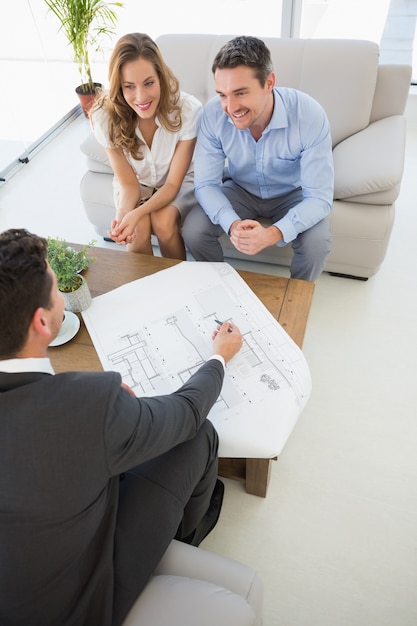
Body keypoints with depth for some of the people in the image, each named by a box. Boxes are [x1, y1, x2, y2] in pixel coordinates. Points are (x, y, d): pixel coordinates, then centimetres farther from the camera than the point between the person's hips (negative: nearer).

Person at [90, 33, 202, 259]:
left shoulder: (188, 109, -29)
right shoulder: (105, 116, -24)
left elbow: (173, 183, -23)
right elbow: (128, 181, -15)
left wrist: (137, 213, -40)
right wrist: (123, 213, -37)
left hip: (179, 182, -1)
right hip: (136, 183, 1)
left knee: (163, 221, -29)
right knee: (139, 228, -27)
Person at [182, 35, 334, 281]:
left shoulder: (310, 115, -30)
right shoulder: (213, 114, -24)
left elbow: (319, 196, -29)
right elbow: (206, 184, -20)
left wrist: (273, 234, -48)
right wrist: (232, 224, -41)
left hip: (293, 193, -1)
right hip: (241, 190, 2)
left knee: (316, 244, -28)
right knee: (193, 229, -20)